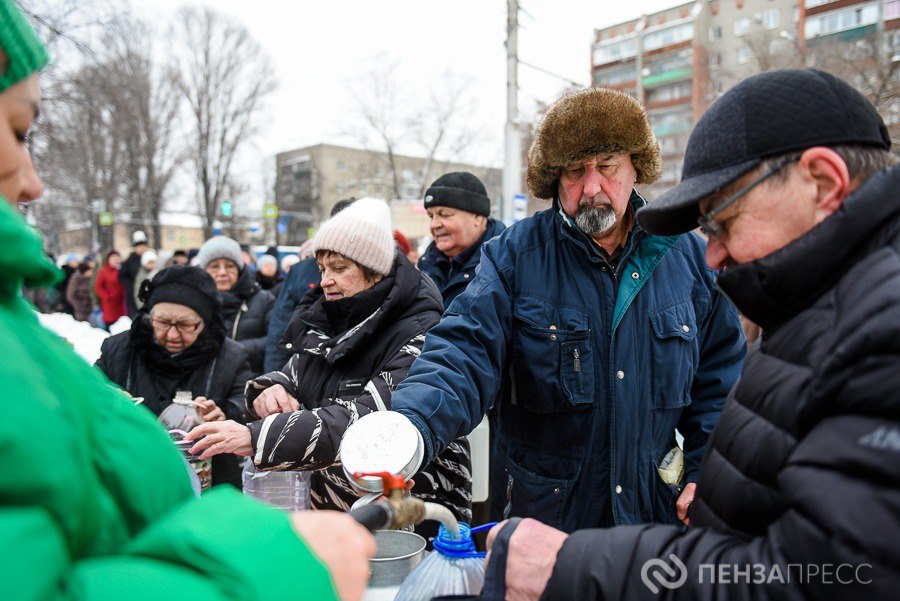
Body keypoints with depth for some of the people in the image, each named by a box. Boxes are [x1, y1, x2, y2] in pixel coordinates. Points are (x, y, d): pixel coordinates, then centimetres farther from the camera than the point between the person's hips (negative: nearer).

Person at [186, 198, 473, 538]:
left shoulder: (419, 335, -16)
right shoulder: (325, 321, 7)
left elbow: (365, 421, -27)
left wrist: (255, 437, -34)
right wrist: (271, 390, -11)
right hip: (329, 508, 6)